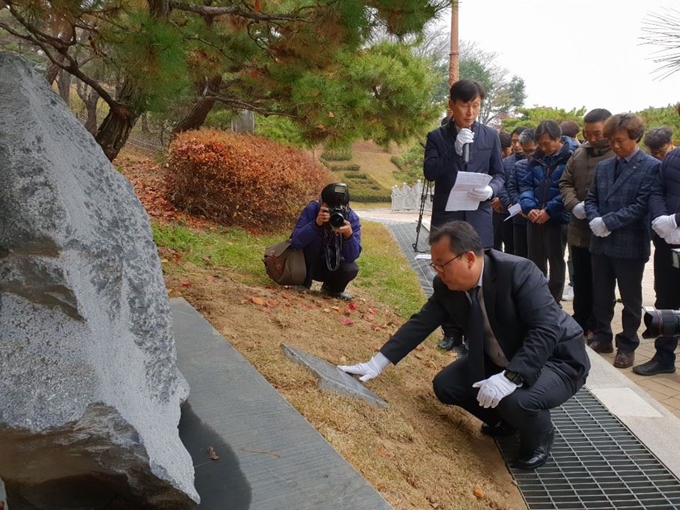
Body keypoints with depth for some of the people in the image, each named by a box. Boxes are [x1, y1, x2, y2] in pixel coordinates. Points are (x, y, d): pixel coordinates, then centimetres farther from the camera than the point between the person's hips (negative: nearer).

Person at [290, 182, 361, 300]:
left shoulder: (352, 218, -18)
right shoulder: (312, 209, -23)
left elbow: (352, 257, -24)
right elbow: (295, 242, -33)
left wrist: (349, 235, -42)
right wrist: (316, 224, -46)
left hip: (331, 266, 2)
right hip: (305, 263, -2)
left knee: (352, 269, -27)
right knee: (314, 237, -30)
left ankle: (332, 288, 9)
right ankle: (304, 282, -9)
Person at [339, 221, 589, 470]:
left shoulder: (519, 272, -29)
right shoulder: (447, 285, -9)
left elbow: (546, 331, -34)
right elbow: (420, 323, -2)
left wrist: (511, 377, -43)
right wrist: (377, 363, -5)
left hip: (556, 357, -7)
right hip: (499, 360, 7)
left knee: (518, 400, -34)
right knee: (445, 385, -5)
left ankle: (539, 438, 2)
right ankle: (505, 418, 19)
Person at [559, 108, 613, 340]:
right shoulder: (578, 153, 8)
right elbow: (565, 183, 10)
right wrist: (574, 205, -8)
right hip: (579, 229, 6)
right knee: (580, 280, 17)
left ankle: (595, 328, 22)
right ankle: (580, 322, 31)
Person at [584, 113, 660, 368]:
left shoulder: (651, 167, -8)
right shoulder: (602, 167, 12)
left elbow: (642, 205, -16)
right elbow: (591, 199, 11)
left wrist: (608, 222, -19)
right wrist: (594, 220, -10)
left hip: (631, 244, -6)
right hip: (601, 243, 6)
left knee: (630, 300, 8)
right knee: (600, 296, 15)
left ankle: (627, 346, 19)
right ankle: (602, 338, 29)